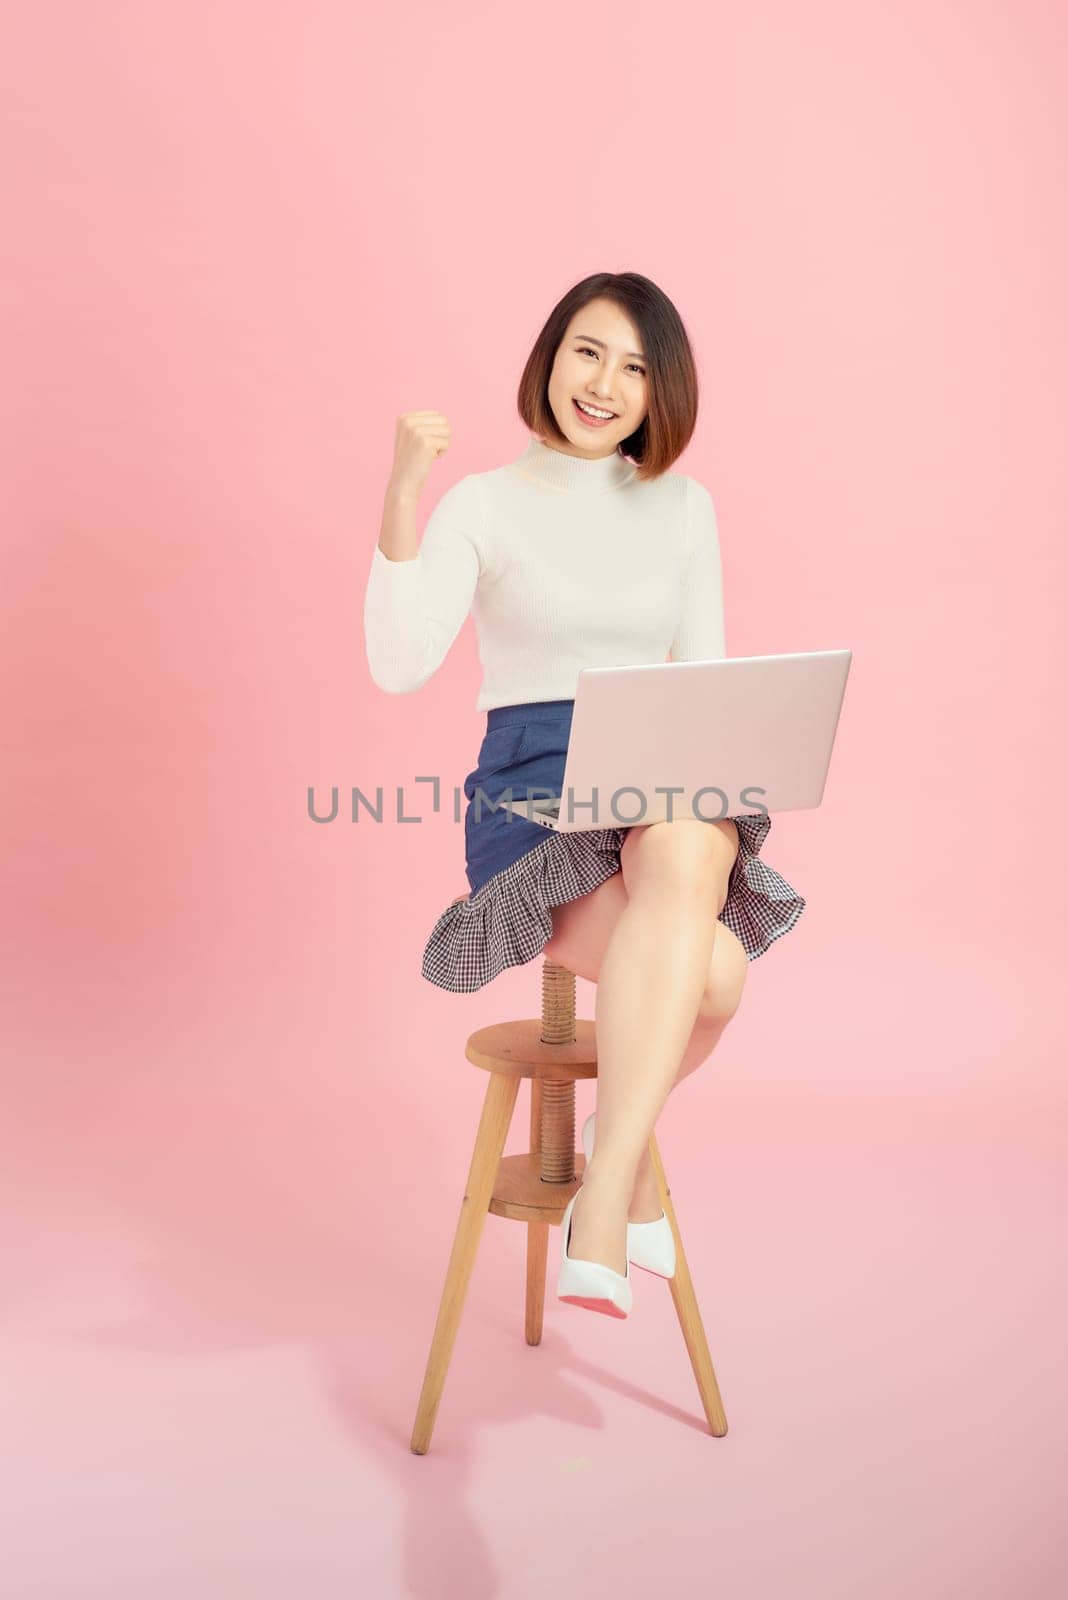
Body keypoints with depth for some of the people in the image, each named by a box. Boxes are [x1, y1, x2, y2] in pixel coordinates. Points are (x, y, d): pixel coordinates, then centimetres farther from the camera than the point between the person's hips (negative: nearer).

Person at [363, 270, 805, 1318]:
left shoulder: (684, 507, 15)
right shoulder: (482, 504, 4)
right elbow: (399, 667, -11)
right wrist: (402, 498, -20)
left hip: (669, 792, 3)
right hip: (530, 786, -3)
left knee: (689, 850, -36)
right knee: (711, 969, -31)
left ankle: (601, 1192, -21)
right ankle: (631, 1157, -7)